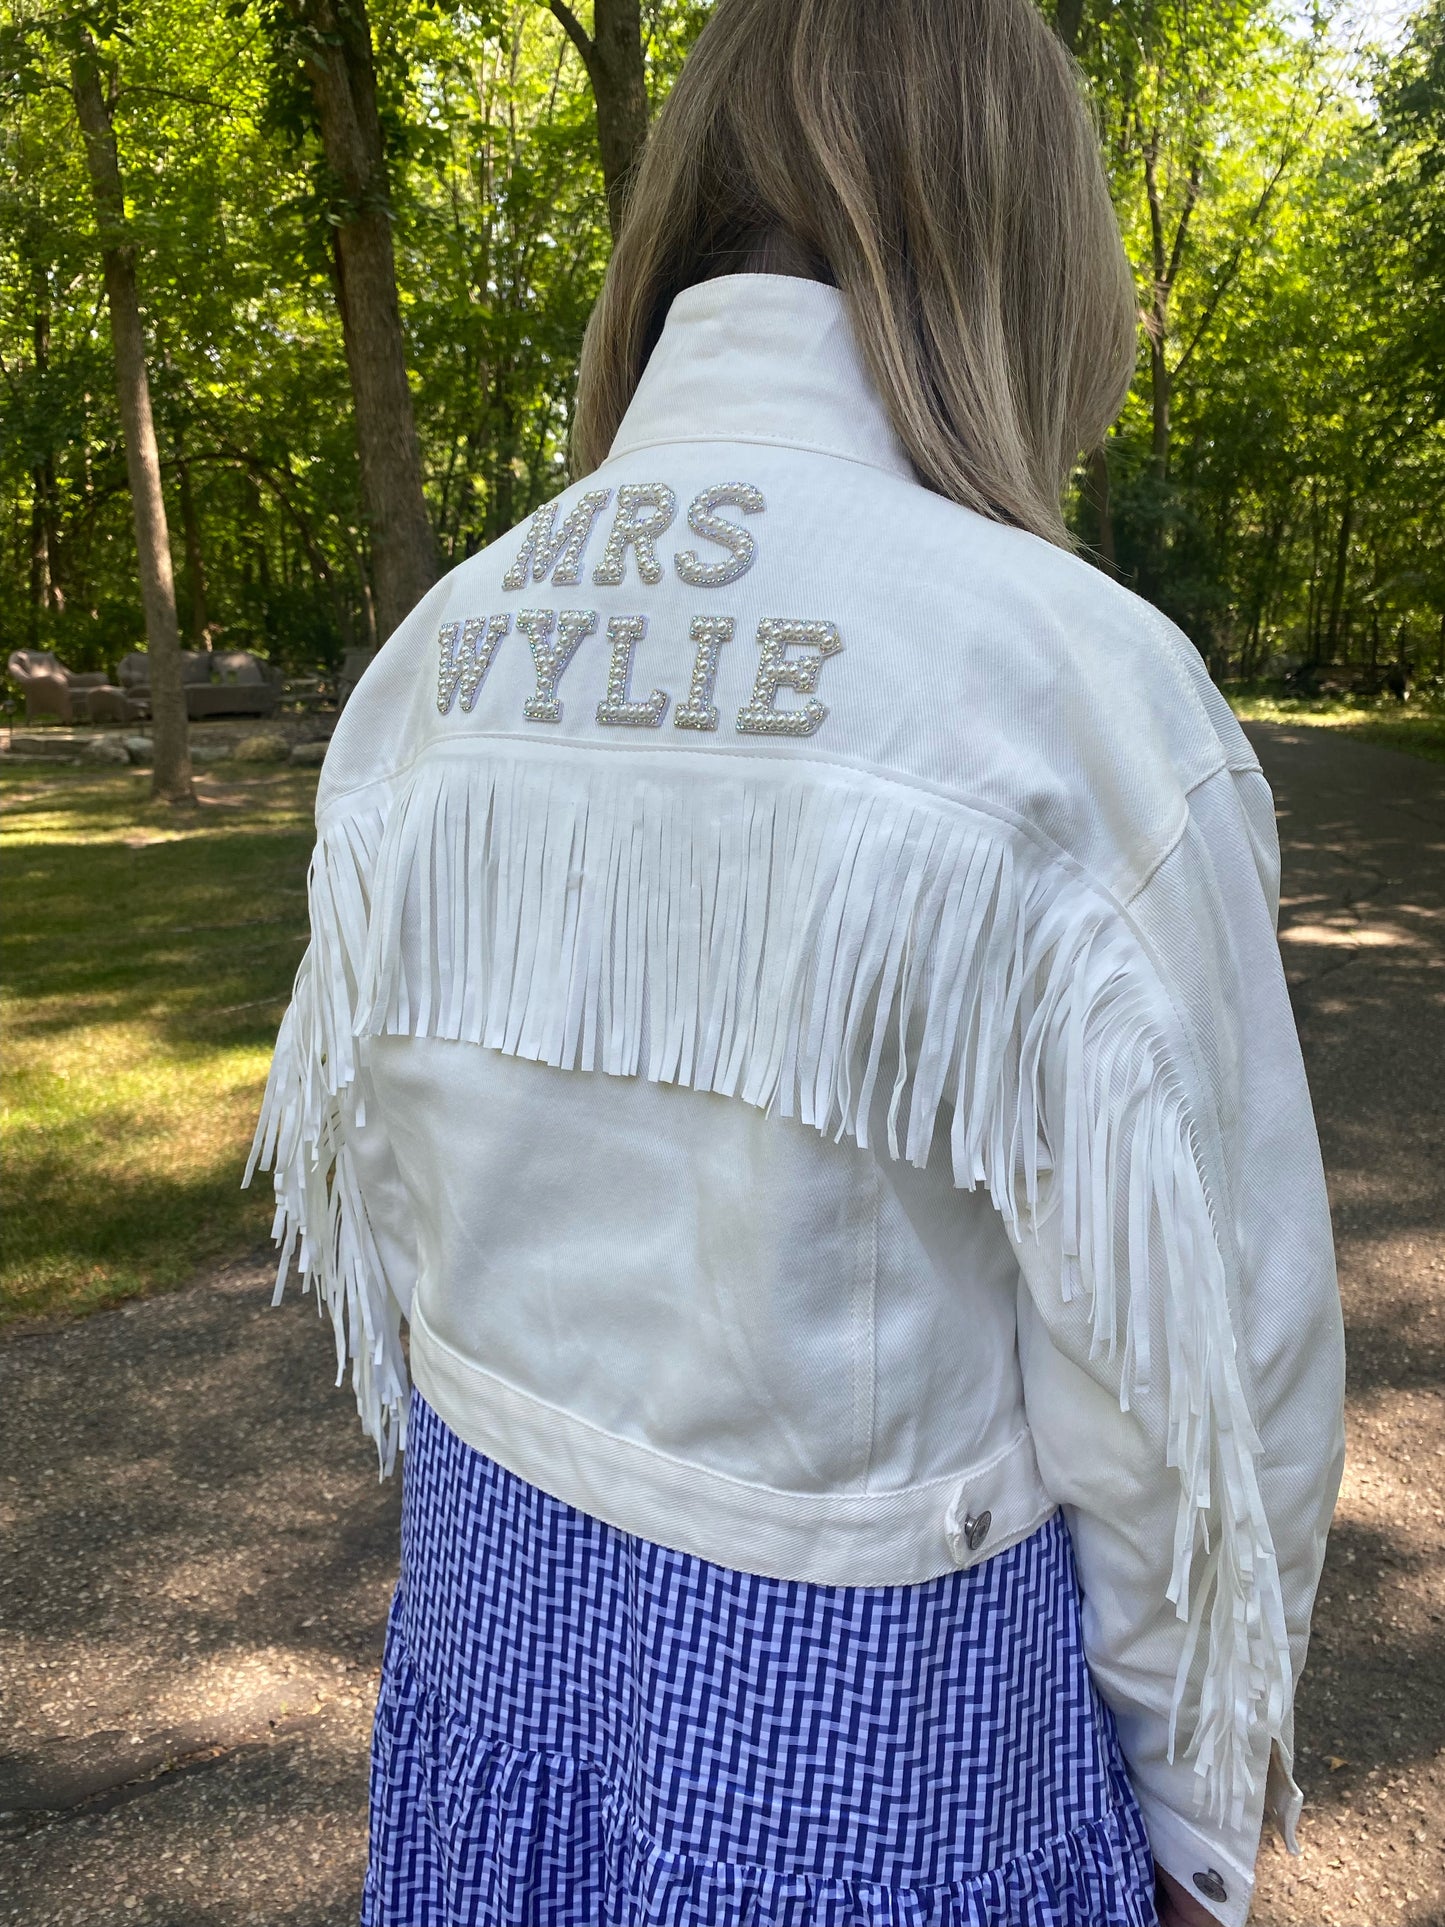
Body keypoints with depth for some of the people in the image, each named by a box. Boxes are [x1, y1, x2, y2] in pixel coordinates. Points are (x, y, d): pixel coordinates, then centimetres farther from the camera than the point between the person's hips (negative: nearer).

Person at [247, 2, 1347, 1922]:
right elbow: (1193, 1354, -18)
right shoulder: (1079, 693, -24)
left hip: (507, 1606, 5)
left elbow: (366, 1154, 2)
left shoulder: (445, 654, -8)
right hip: (863, 1679, -4)